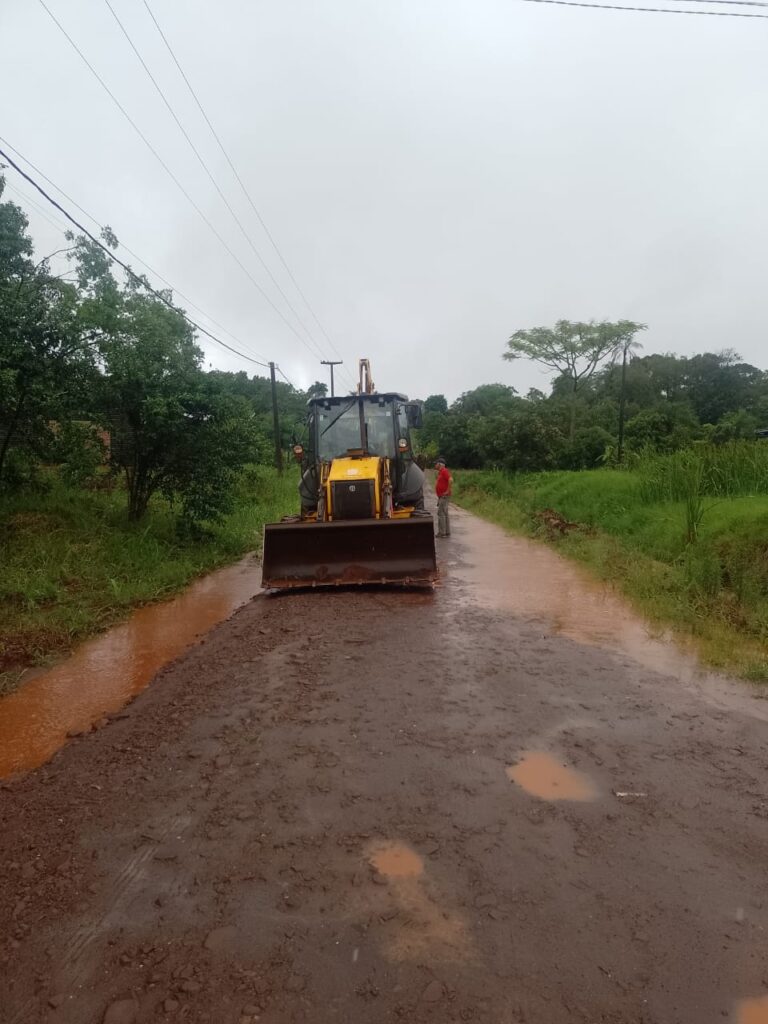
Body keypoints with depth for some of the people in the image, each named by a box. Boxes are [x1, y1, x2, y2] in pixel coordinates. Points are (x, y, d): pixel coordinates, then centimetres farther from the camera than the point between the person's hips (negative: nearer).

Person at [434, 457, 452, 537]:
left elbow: (451, 480, -29)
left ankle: (442, 532, -7)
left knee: (441, 513, -9)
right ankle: (447, 532, 17)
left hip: (444, 497, -10)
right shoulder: (440, 472, 16)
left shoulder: (444, 471, -14)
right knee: (444, 514, 12)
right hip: (441, 497, 10)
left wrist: (447, 491, -23)